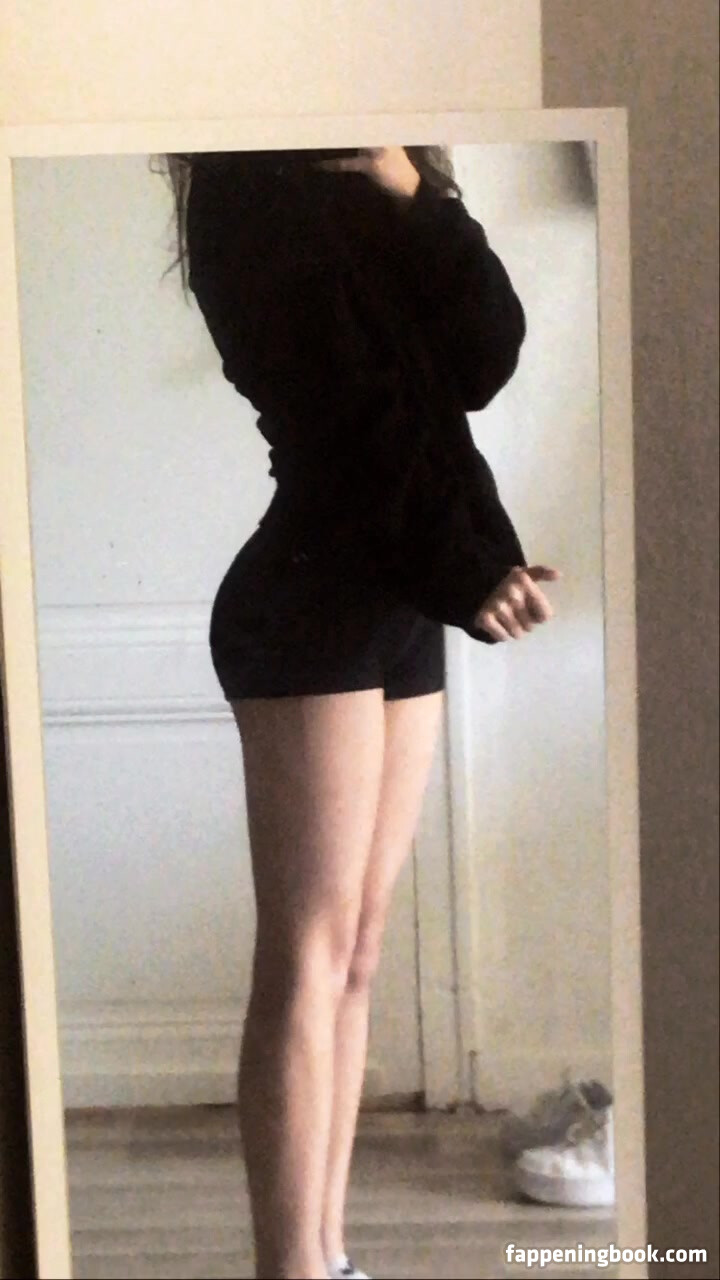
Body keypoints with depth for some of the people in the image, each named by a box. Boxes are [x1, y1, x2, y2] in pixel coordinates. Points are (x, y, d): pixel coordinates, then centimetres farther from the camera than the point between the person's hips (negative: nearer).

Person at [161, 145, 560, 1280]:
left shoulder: (381, 189, 18)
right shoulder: (248, 187, -6)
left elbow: (483, 360, 2)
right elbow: (350, 415, -14)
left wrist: (411, 194, -7)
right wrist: (466, 573, -11)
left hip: (402, 602, 8)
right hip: (312, 604, -8)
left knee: (357, 953, 8)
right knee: (309, 959, -6)